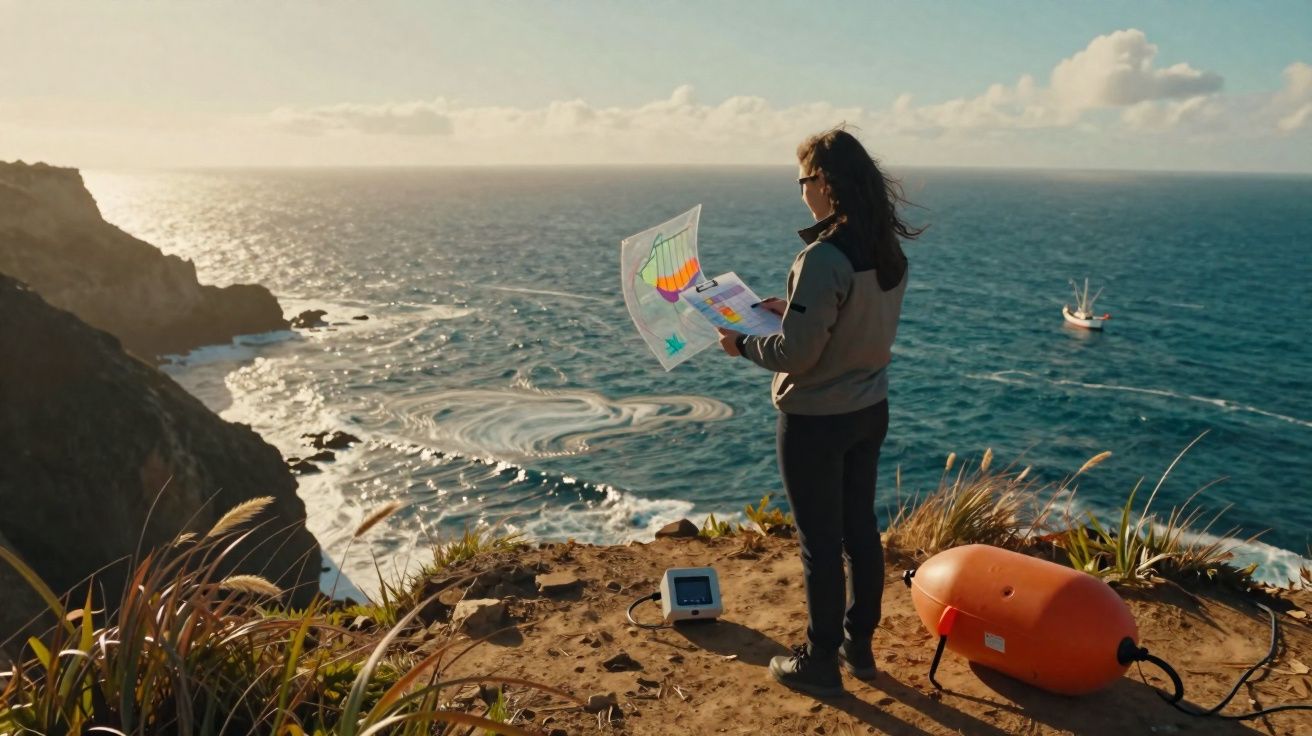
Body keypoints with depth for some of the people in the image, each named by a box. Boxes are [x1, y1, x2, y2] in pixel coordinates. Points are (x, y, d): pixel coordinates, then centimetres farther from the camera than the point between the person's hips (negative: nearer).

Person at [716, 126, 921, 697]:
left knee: (820, 542, 6)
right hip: (869, 410, 8)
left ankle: (820, 664, 23)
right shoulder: (890, 251, 2)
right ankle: (859, 645, 36)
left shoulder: (823, 258, -25)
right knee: (861, 530, 19)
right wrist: (792, 309, 14)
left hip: (815, 420, -8)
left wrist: (742, 344, -7)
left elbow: (796, 353, -23)